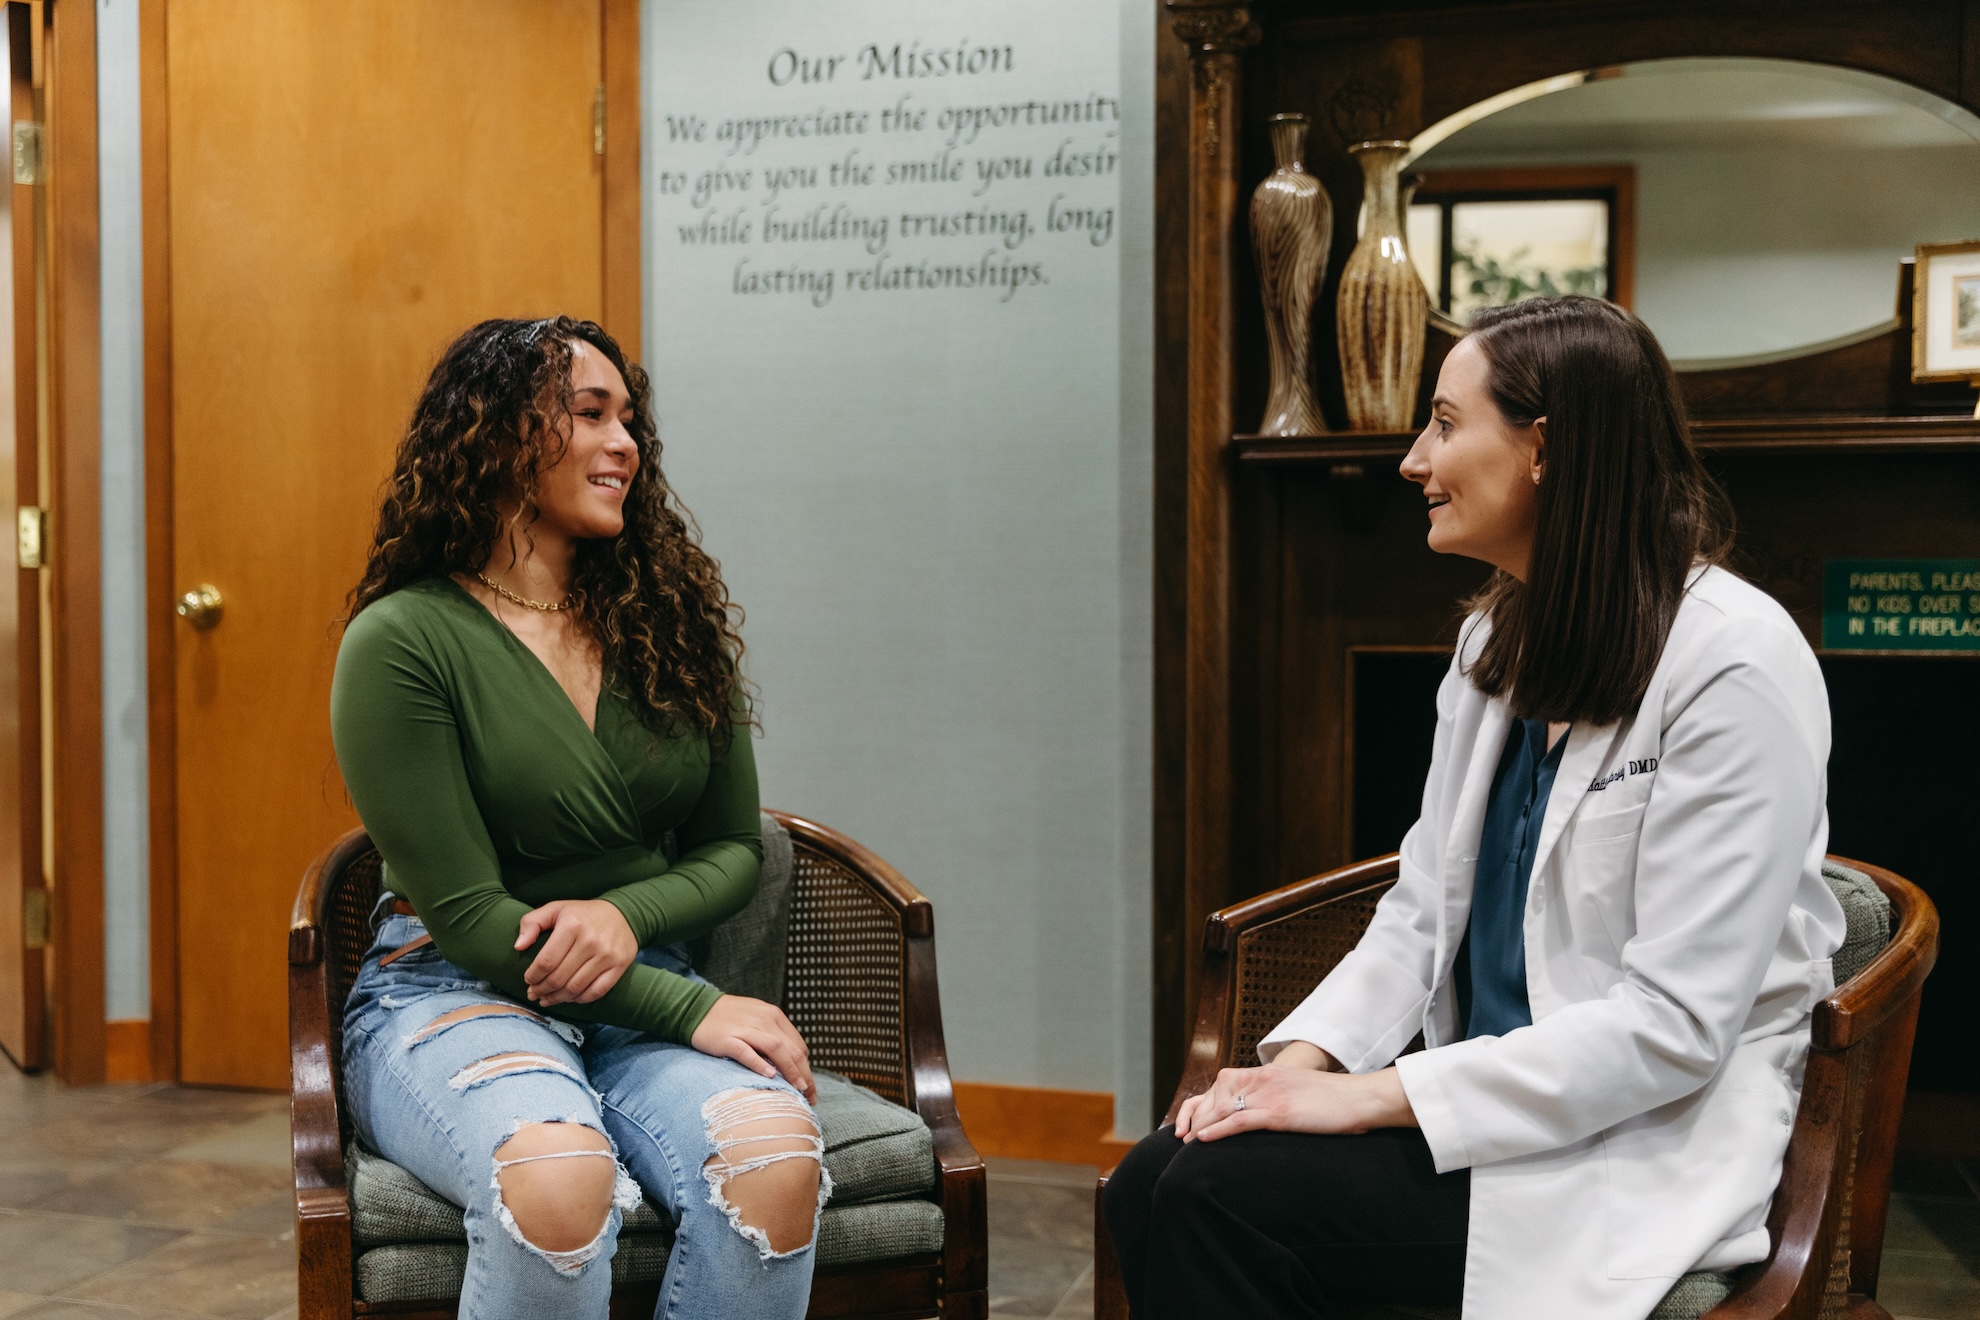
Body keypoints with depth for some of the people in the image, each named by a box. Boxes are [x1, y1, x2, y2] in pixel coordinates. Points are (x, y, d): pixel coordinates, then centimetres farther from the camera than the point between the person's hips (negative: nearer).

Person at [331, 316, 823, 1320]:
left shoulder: (666, 616, 9)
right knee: (559, 1176, -38)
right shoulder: (401, 642, -7)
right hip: (451, 995, -4)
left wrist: (626, 917, -10)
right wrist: (693, 1009, -16)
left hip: (641, 993, 4)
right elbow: (467, 916, -10)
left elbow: (734, 847, 13)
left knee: (776, 1154, -29)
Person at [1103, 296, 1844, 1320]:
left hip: (1644, 1148, -7)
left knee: (1222, 1193, -23)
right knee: (1147, 1187, -13)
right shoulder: (1496, 638, 10)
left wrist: (1375, 1097, -22)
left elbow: (1673, 1023, -21)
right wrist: (1305, 1057, -7)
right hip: (1490, 1094, 7)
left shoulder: (1734, 667, -17)